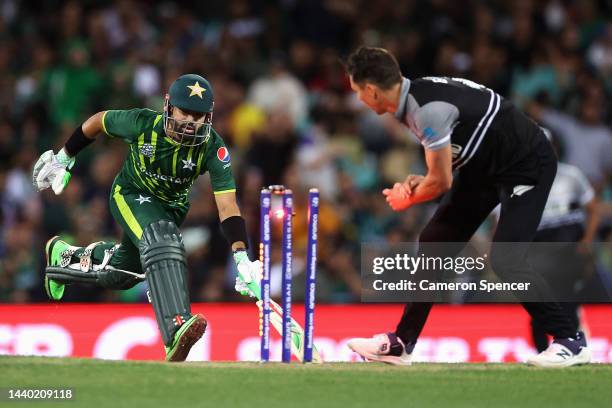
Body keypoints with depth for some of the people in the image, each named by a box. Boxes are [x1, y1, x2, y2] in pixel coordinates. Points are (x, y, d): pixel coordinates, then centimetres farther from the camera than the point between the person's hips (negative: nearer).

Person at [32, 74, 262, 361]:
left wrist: (242, 259, -42)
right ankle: (176, 331, -49)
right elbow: (97, 122, -8)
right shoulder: (142, 123, -29)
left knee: (119, 275, 15)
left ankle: (66, 255, 48)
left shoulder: (213, 149, -27)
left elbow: (227, 207, -30)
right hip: (130, 195, -4)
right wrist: (63, 159, 3)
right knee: (161, 240, -34)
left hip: (172, 206, 4)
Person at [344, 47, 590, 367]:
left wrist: (407, 200, -1)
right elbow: (446, 167, 12)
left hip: (528, 164, -10)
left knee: (505, 260, -20)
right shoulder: (413, 96, 1)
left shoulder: (429, 110, -29)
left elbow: (442, 182, -20)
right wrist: (418, 183, -7)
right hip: (485, 168, 10)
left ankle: (570, 341, -9)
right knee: (434, 242, 6)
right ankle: (401, 344, 12)